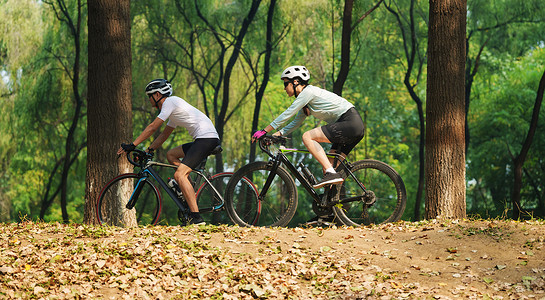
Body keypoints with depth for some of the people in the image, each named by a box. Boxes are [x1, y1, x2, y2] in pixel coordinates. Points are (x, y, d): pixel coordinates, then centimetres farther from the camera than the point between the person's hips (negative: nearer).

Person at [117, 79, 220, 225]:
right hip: (203, 139, 10)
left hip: (207, 138, -10)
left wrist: (132, 145, -6)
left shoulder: (170, 102, -4)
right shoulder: (173, 109, 26)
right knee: (171, 154, 20)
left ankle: (196, 217, -27)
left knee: (179, 175, -18)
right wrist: (148, 151, 27)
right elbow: (164, 134, 32)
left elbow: (153, 127, -7)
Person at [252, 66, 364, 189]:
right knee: (331, 163, 8)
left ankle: (331, 174, -25)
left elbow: (287, 114, -12)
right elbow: (296, 122, 24)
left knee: (307, 137, -16)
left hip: (350, 123, -10)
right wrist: (276, 135, 13)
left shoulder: (308, 91, -9)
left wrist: (263, 131, -9)